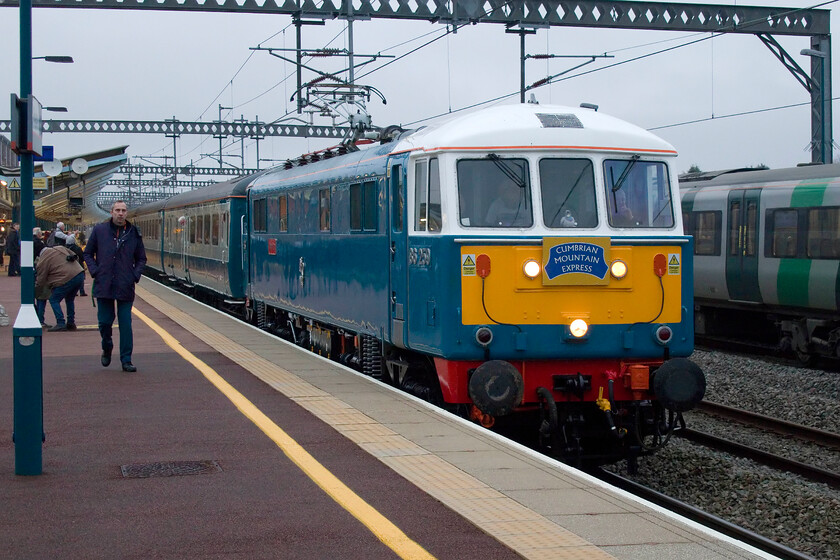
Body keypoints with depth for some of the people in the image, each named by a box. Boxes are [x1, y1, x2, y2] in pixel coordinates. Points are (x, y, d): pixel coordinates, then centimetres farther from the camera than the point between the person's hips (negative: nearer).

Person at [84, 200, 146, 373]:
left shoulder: (134, 233, 6)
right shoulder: (99, 230, 3)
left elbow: (141, 258, 16)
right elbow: (88, 253, 11)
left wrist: (136, 275, 1)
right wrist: (94, 271, -3)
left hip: (125, 287, 0)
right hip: (104, 286, 0)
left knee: (126, 324, -1)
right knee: (105, 321, 5)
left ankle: (126, 360, 5)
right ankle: (107, 348, 33)